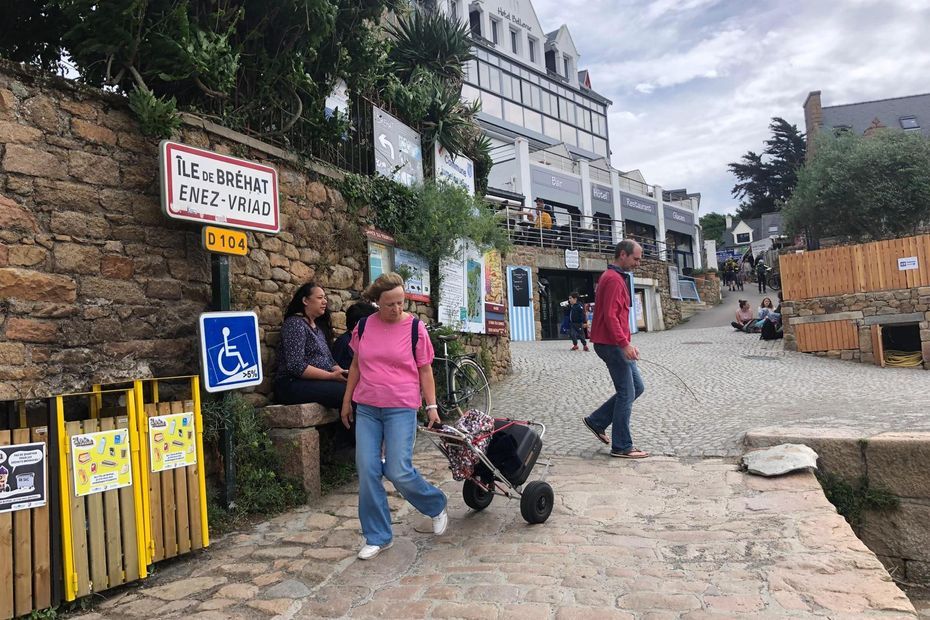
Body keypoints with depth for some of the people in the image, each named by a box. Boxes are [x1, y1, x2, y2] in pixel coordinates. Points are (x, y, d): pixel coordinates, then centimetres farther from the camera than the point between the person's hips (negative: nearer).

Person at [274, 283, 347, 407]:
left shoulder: (318, 326, 20)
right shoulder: (295, 324, -7)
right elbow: (296, 366, -17)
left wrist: (342, 373, -3)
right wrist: (332, 376, -18)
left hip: (319, 382, 8)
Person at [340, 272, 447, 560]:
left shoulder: (415, 327, -5)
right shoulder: (364, 326, 4)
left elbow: (425, 370, 1)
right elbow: (356, 366, 14)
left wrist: (431, 406, -2)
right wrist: (347, 401, 15)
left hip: (401, 409, -3)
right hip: (367, 409, 4)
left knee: (399, 472, -7)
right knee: (367, 471, 2)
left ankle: (436, 505, 23)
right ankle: (378, 537, 18)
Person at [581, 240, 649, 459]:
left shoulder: (616, 277, 18)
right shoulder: (614, 279, -15)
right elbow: (610, 316, -24)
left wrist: (626, 343, 21)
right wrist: (624, 344, -28)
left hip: (616, 344, 10)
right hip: (612, 344, -10)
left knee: (636, 387, 14)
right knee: (627, 393, -4)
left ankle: (597, 421, 19)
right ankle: (622, 447, 5)